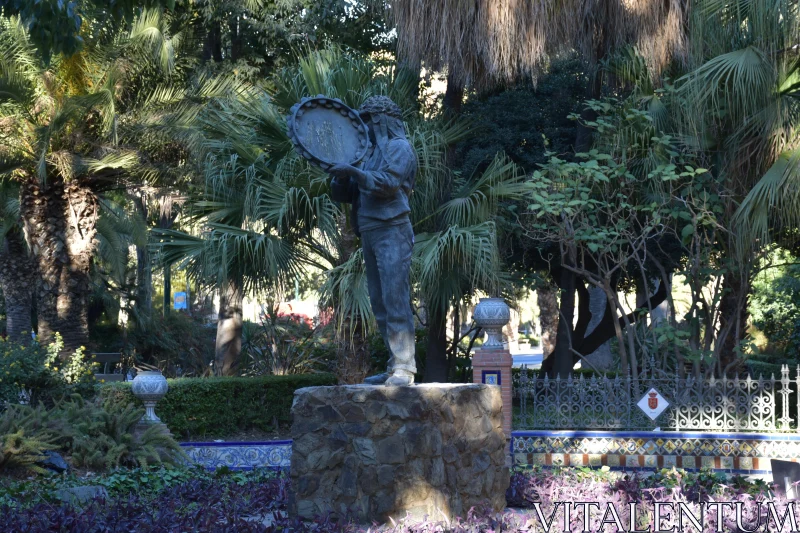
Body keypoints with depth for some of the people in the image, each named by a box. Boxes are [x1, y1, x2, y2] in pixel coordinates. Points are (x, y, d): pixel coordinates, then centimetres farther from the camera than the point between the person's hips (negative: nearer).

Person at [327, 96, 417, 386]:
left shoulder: (399, 147, 2)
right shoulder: (371, 154, 25)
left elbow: (389, 182, -15)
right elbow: (343, 194, 19)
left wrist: (354, 172, -20)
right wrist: (340, 174, -1)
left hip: (392, 231, -9)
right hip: (370, 234, 9)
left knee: (395, 300, -14)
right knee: (380, 305, 6)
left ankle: (404, 369, -17)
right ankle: (395, 367, 8)